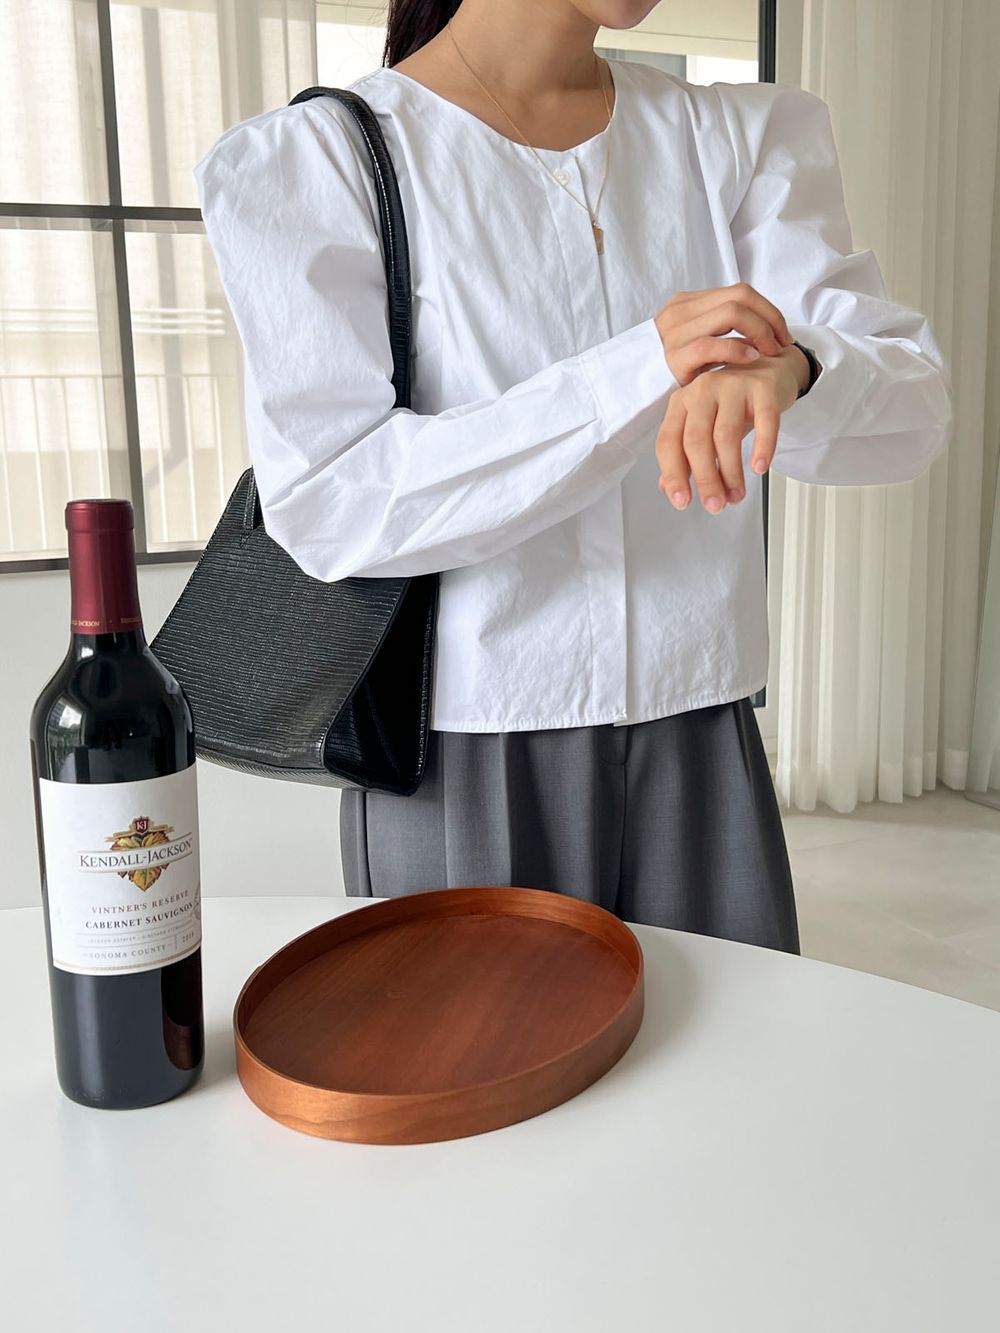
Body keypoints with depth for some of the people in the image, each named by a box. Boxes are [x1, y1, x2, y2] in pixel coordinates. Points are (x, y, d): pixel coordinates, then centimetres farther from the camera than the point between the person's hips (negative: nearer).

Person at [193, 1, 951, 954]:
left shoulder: (750, 134, 7)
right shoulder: (307, 159, -5)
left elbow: (912, 411, -4)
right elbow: (325, 508, -15)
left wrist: (788, 370, -28)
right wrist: (635, 374, -24)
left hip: (700, 743, 4)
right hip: (460, 766, -3)